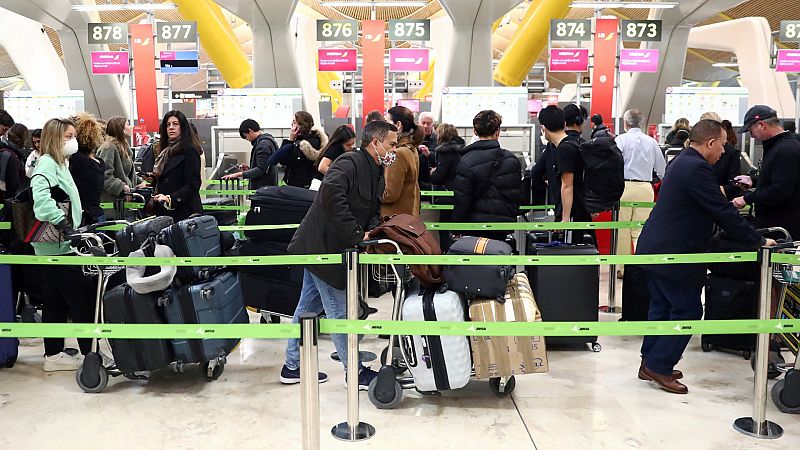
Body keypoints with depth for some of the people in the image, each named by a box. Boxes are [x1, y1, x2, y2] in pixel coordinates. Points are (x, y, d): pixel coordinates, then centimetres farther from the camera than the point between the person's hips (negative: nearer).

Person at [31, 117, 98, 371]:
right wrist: (62, 222, -34)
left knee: (56, 301, 13)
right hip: (57, 246, -10)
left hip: (59, 245, 10)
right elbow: (40, 193, -28)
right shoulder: (47, 162, -10)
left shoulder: (59, 163, 19)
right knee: (83, 301, -6)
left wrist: (75, 226, 17)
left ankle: (54, 355, 21)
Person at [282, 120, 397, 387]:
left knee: (308, 308, 17)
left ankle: (293, 367, 29)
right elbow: (332, 193, -34)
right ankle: (355, 372, 12)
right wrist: (356, 235, -29)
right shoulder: (350, 162, -17)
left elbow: (374, 212, 17)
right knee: (338, 312, 0)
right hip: (322, 247, -10)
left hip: (318, 248, 10)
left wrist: (370, 231, -7)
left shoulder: (376, 174, 14)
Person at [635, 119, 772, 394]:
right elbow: (724, 214, -18)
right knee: (688, 311, 1)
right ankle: (659, 367, 7)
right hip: (674, 255, -11)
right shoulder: (697, 169, -20)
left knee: (662, 307, 17)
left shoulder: (684, 162, 13)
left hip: (655, 250, 11)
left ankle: (650, 363, 24)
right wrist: (757, 242, -10)